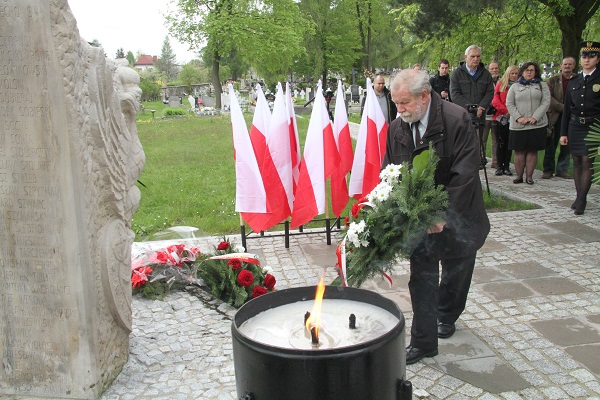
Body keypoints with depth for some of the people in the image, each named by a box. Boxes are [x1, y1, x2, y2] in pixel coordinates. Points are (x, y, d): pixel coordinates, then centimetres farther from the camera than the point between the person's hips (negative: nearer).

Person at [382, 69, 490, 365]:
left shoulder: (457, 120, -19)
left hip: (456, 217, -2)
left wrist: (444, 215, -25)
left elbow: (465, 174, -21)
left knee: (456, 271, 17)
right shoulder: (396, 128, -4)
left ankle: (446, 315, 45)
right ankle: (423, 342, 13)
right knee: (421, 277, 2)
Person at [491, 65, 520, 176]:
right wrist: (505, 111, -14)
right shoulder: (500, 85, 4)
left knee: (509, 143, 6)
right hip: (501, 118, -1)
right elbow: (495, 101, -4)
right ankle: (499, 167, 8)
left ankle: (506, 167, 12)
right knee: (501, 143, 2)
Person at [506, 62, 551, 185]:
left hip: (537, 124, 0)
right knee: (519, 151, 0)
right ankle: (519, 175, 7)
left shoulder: (542, 86, 12)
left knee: (532, 151, 1)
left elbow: (546, 102, 2)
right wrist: (518, 117, -10)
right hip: (518, 125, 0)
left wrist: (535, 117, -12)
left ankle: (529, 176, 5)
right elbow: (509, 104, 4)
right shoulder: (514, 87, 13)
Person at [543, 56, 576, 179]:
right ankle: (548, 169, 9)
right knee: (551, 145, 2)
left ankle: (562, 170, 12)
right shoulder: (552, 80, 5)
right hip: (555, 117, -1)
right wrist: (563, 108, -13)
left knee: (567, 145, 4)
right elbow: (549, 98, -4)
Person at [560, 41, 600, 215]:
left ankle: (581, 200, -5)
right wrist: (563, 133, 9)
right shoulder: (574, 82, 11)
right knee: (577, 162, 9)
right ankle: (579, 198, 18)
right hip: (575, 126, 5)